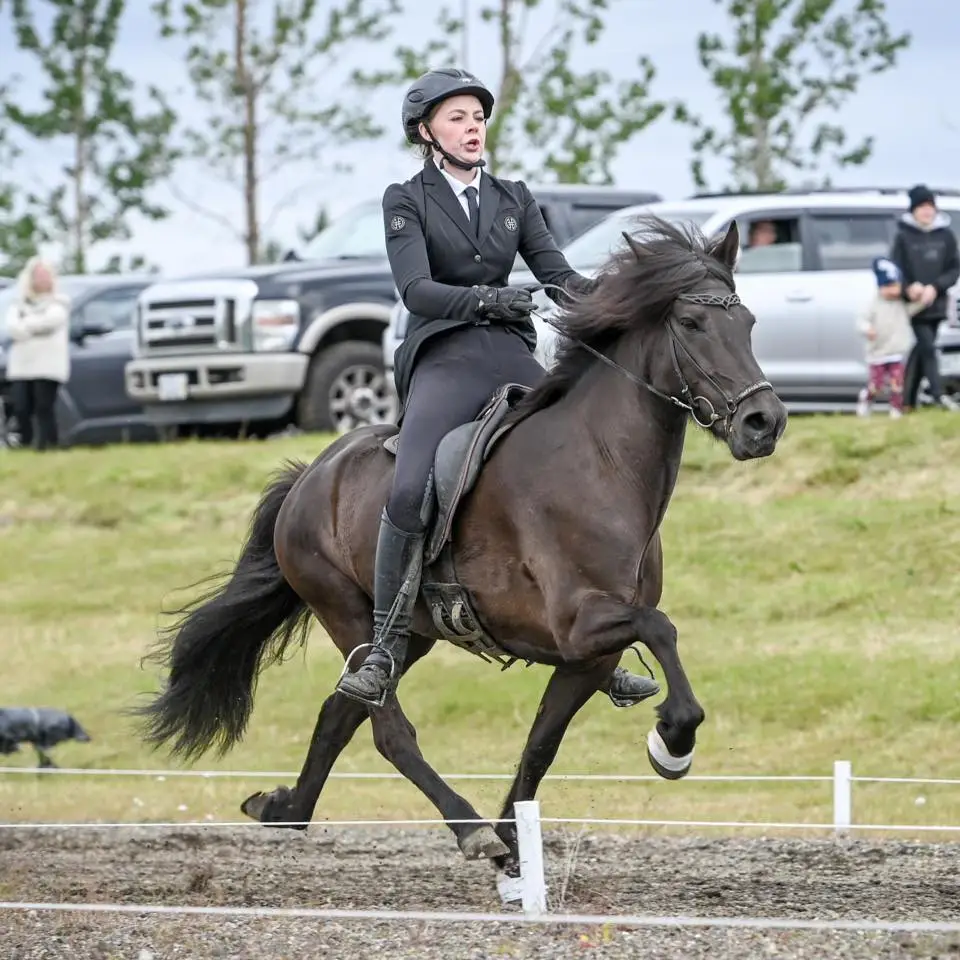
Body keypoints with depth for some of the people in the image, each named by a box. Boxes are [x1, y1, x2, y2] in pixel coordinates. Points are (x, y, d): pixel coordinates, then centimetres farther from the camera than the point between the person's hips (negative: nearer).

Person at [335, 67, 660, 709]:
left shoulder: (513, 199, 17)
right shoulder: (407, 201, 4)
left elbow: (559, 276, 7)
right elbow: (417, 289, -10)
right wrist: (488, 299, -27)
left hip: (513, 358, 5)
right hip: (443, 360, -5)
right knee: (410, 490, -28)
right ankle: (386, 651, -19)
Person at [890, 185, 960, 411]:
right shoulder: (904, 237, -1)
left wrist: (934, 288, -12)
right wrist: (909, 289, -20)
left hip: (936, 305, 3)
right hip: (914, 305, -3)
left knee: (921, 351, 7)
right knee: (927, 346, -13)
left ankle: (909, 399, 14)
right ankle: (938, 393, -20)